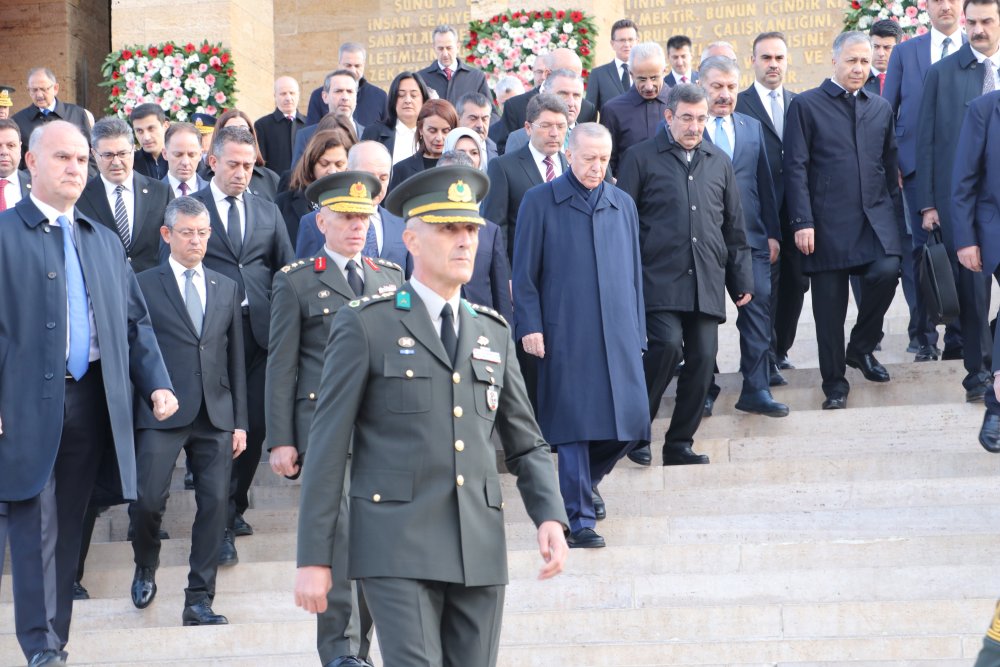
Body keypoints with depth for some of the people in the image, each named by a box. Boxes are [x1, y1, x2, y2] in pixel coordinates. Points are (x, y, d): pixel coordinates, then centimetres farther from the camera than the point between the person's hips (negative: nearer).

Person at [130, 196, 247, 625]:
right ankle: (145, 567, 20)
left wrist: (239, 421, 9)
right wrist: (129, 416, -5)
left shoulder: (226, 289, 15)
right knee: (148, 499, -11)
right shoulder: (143, 286, 3)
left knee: (215, 503, -2)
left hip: (215, 414, 3)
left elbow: (236, 360, 15)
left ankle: (199, 601, 4)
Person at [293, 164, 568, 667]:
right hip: (398, 550, -5)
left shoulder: (493, 333, 15)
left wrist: (550, 516, 0)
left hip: (480, 551, 5)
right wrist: (313, 558, -5)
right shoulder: (365, 325, 1)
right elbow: (327, 447, -1)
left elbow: (525, 444, 19)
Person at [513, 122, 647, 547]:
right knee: (576, 424, -6)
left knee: (628, 423, 1)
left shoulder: (624, 205, 15)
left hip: (617, 335, 4)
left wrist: (637, 334, 14)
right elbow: (524, 273, 1)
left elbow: (633, 273, 18)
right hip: (565, 334, -4)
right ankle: (579, 518, 0)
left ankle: (579, 487, 27)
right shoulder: (540, 202, 3)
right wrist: (530, 325, -8)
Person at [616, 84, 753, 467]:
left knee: (703, 359, -2)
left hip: (706, 283, 4)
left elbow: (734, 228, 21)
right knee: (667, 346, -20)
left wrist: (741, 279, 16)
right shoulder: (641, 158, 5)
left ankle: (680, 443, 10)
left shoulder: (719, 162, 17)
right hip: (660, 279, -4)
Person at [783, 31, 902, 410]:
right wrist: (802, 222, -10)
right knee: (829, 306, 0)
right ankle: (835, 383, 13)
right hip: (828, 222, -3)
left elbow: (890, 166, 17)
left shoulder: (881, 108, 15)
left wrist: (894, 214, 9)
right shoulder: (806, 106, 1)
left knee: (886, 272, -21)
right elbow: (795, 168, -3)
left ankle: (862, 348, 4)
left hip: (876, 217, 3)